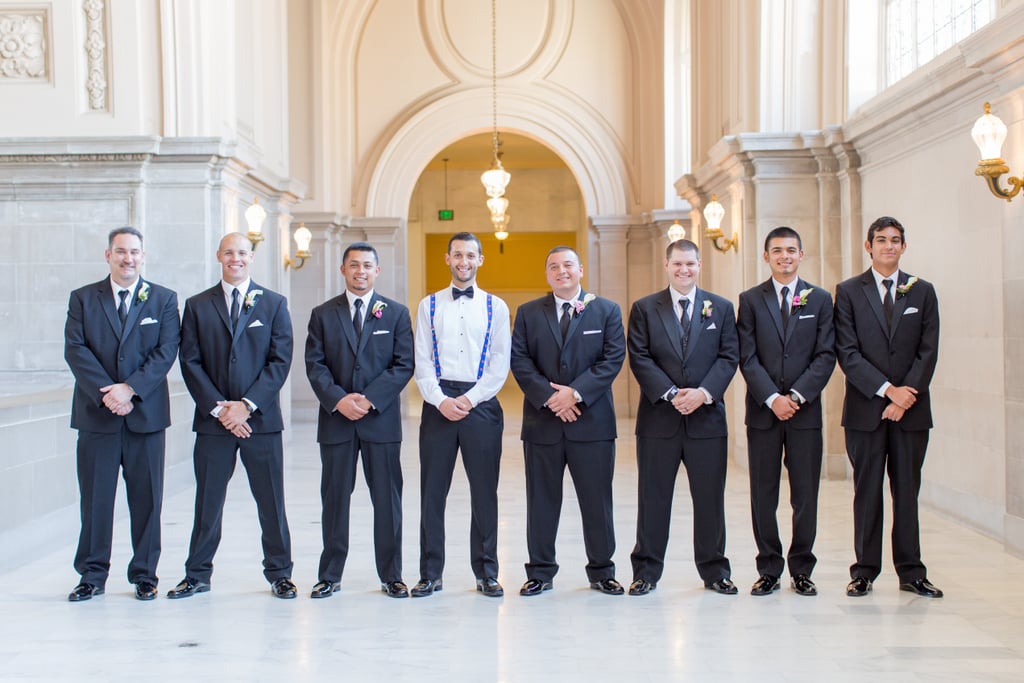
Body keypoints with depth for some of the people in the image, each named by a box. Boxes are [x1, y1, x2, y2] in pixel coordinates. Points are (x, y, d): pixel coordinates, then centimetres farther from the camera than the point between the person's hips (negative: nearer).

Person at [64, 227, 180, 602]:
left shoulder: (164, 299, 6)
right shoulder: (82, 299, 7)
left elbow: (166, 352, -3)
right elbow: (75, 350, -3)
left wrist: (130, 388, -15)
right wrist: (107, 393, -15)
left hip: (146, 413, 0)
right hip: (96, 414, 0)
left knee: (146, 498, 4)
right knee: (95, 497, 5)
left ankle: (144, 574, 15)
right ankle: (92, 574, 16)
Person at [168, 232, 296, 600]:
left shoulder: (273, 303, 5)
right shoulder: (197, 306, 7)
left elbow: (280, 361, -1)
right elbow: (190, 363, 2)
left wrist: (247, 405, -11)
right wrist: (218, 407, -9)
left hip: (261, 419, 0)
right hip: (213, 420, 1)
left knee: (271, 501, 4)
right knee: (207, 502, 7)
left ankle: (279, 574, 16)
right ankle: (197, 575, 19)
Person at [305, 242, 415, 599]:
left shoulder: (396, 313, 6)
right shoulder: (323, 314, 8)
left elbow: (404, 365, -1)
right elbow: (314, 365, 2)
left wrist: (369, 399, -12)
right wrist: (339, 400, -13)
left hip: (381, 419, 0)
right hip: (335, 420, 1)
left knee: (387, 500, 4)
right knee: (334, 499, 6)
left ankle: (391, 576, 14)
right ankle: (329, 576, 15)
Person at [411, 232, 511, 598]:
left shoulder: (496, 307, 7)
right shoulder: (429, 305, 9)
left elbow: (500, 364, 1)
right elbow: (422, 362, 3)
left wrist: (469, 399, -9)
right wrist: (442, 401, -10)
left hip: (482, 404, 0)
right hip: (438, 404, 1)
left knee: (484, 490, 4)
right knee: (432, 490, 3)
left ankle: (486, 573, 15)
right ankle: (430, 574, 12)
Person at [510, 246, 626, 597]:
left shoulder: (607, 311, 6)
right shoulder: (528, 313, 9)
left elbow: (613, 359, -3)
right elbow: (520, 361, 0)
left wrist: (576, 392, -13)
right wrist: (548, 397, -12)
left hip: (592, 421, -1)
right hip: (542, 420, 1)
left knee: (597, 500, 5)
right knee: (542, 500, 6)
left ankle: (602, 572, 18)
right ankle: (540, 572, 17)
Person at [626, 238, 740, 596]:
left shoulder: (721, 308, 9)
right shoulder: (644, 309, 5)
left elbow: (729, 357, 2)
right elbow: (640, 358, -3)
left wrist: (703, 392, -13)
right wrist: (670, 394, -14)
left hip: (707, 417, 1)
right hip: (658, 418, -1)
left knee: (710, 498, 7)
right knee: (653, 498, 5)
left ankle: (714, 571, 20)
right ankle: (646, 571, 15)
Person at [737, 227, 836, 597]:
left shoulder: (820, 299, 7)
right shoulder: (751, 299, 6)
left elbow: (826, 355, 0)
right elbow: (747, 357, -1)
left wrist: (797, 395, -11)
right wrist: (772, 398, -12)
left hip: (805, 410, 0)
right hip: (763, 411, 0)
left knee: (806, 496, 3)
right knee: (763, 496, 4)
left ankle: (801, 570, 14)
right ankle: (769, 570, 13)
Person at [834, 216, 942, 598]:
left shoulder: (922, 292, 9)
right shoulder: (848, 291, 3)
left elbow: (928, 351, 3)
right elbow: (847, 352, -5)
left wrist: (907, 396, -9)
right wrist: (887, 390, -13)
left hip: (911, 409, 2)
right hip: (865, 409, -1)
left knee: (907, 491, 7)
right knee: (867, 491, 4)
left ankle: (911, 572, 15)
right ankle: (865, 571, 12)